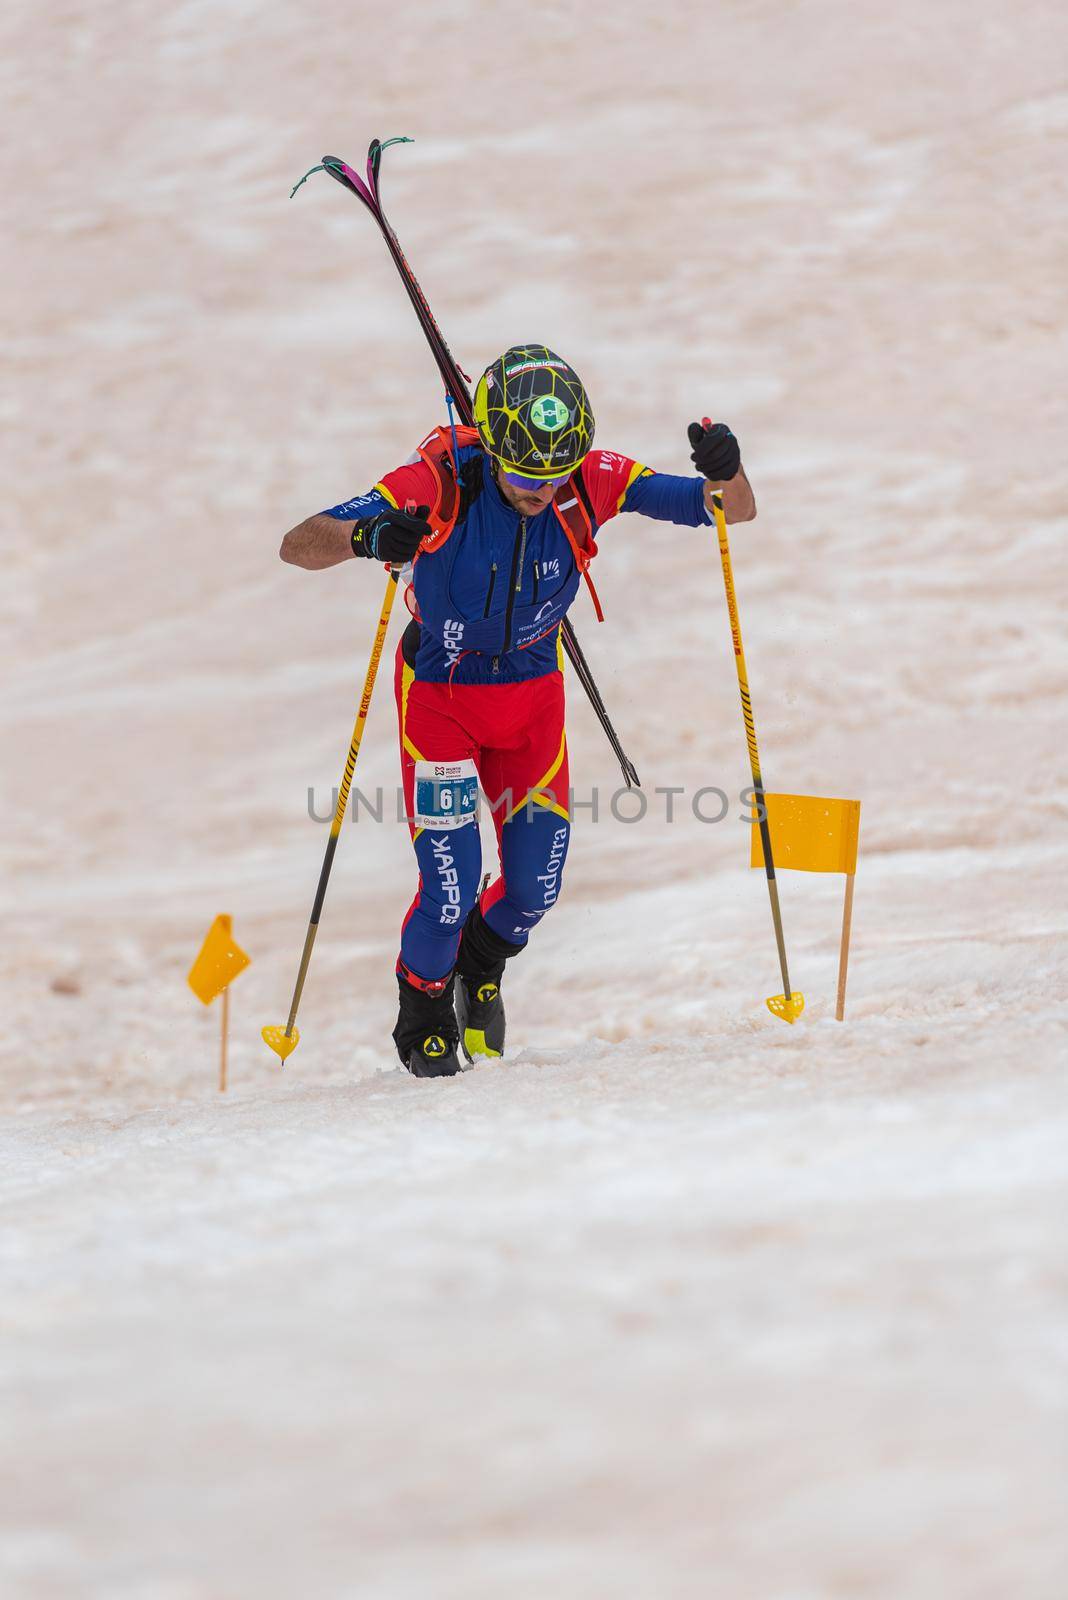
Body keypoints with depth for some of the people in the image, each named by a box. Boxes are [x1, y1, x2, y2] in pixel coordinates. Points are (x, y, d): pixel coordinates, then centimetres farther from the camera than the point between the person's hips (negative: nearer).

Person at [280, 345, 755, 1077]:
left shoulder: (591, 481, -22)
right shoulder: (439, 481, -29)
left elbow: (734, 511, -17)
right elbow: (298, 544, -32)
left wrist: (725, 474, -41)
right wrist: (367, 538, -54)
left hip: (533, 694, 3)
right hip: (439, 692, -3)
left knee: (536, 887, 1)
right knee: (451, 884, -11)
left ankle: (482, 962, 38)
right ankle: (423, 1012, 21)